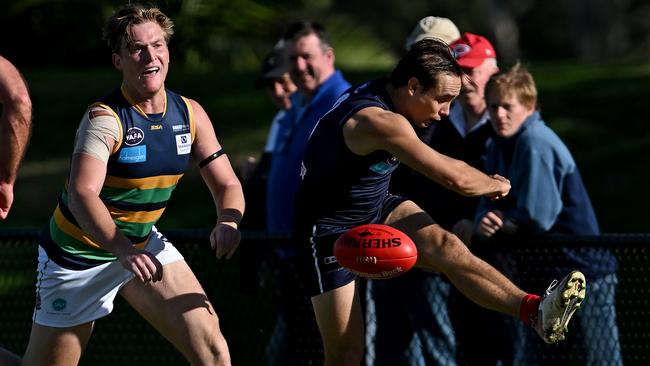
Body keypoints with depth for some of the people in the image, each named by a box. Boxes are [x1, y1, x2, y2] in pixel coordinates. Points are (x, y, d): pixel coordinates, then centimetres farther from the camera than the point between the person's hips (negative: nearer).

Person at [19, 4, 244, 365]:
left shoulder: (190, 114, -5)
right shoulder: (104, 118, -22)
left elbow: (226, 183, 0)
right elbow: (82, 194, -35)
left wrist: (228, 222, -24)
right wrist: (123, 251, -50)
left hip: (144, 246, 5)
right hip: (79, 255, -5)